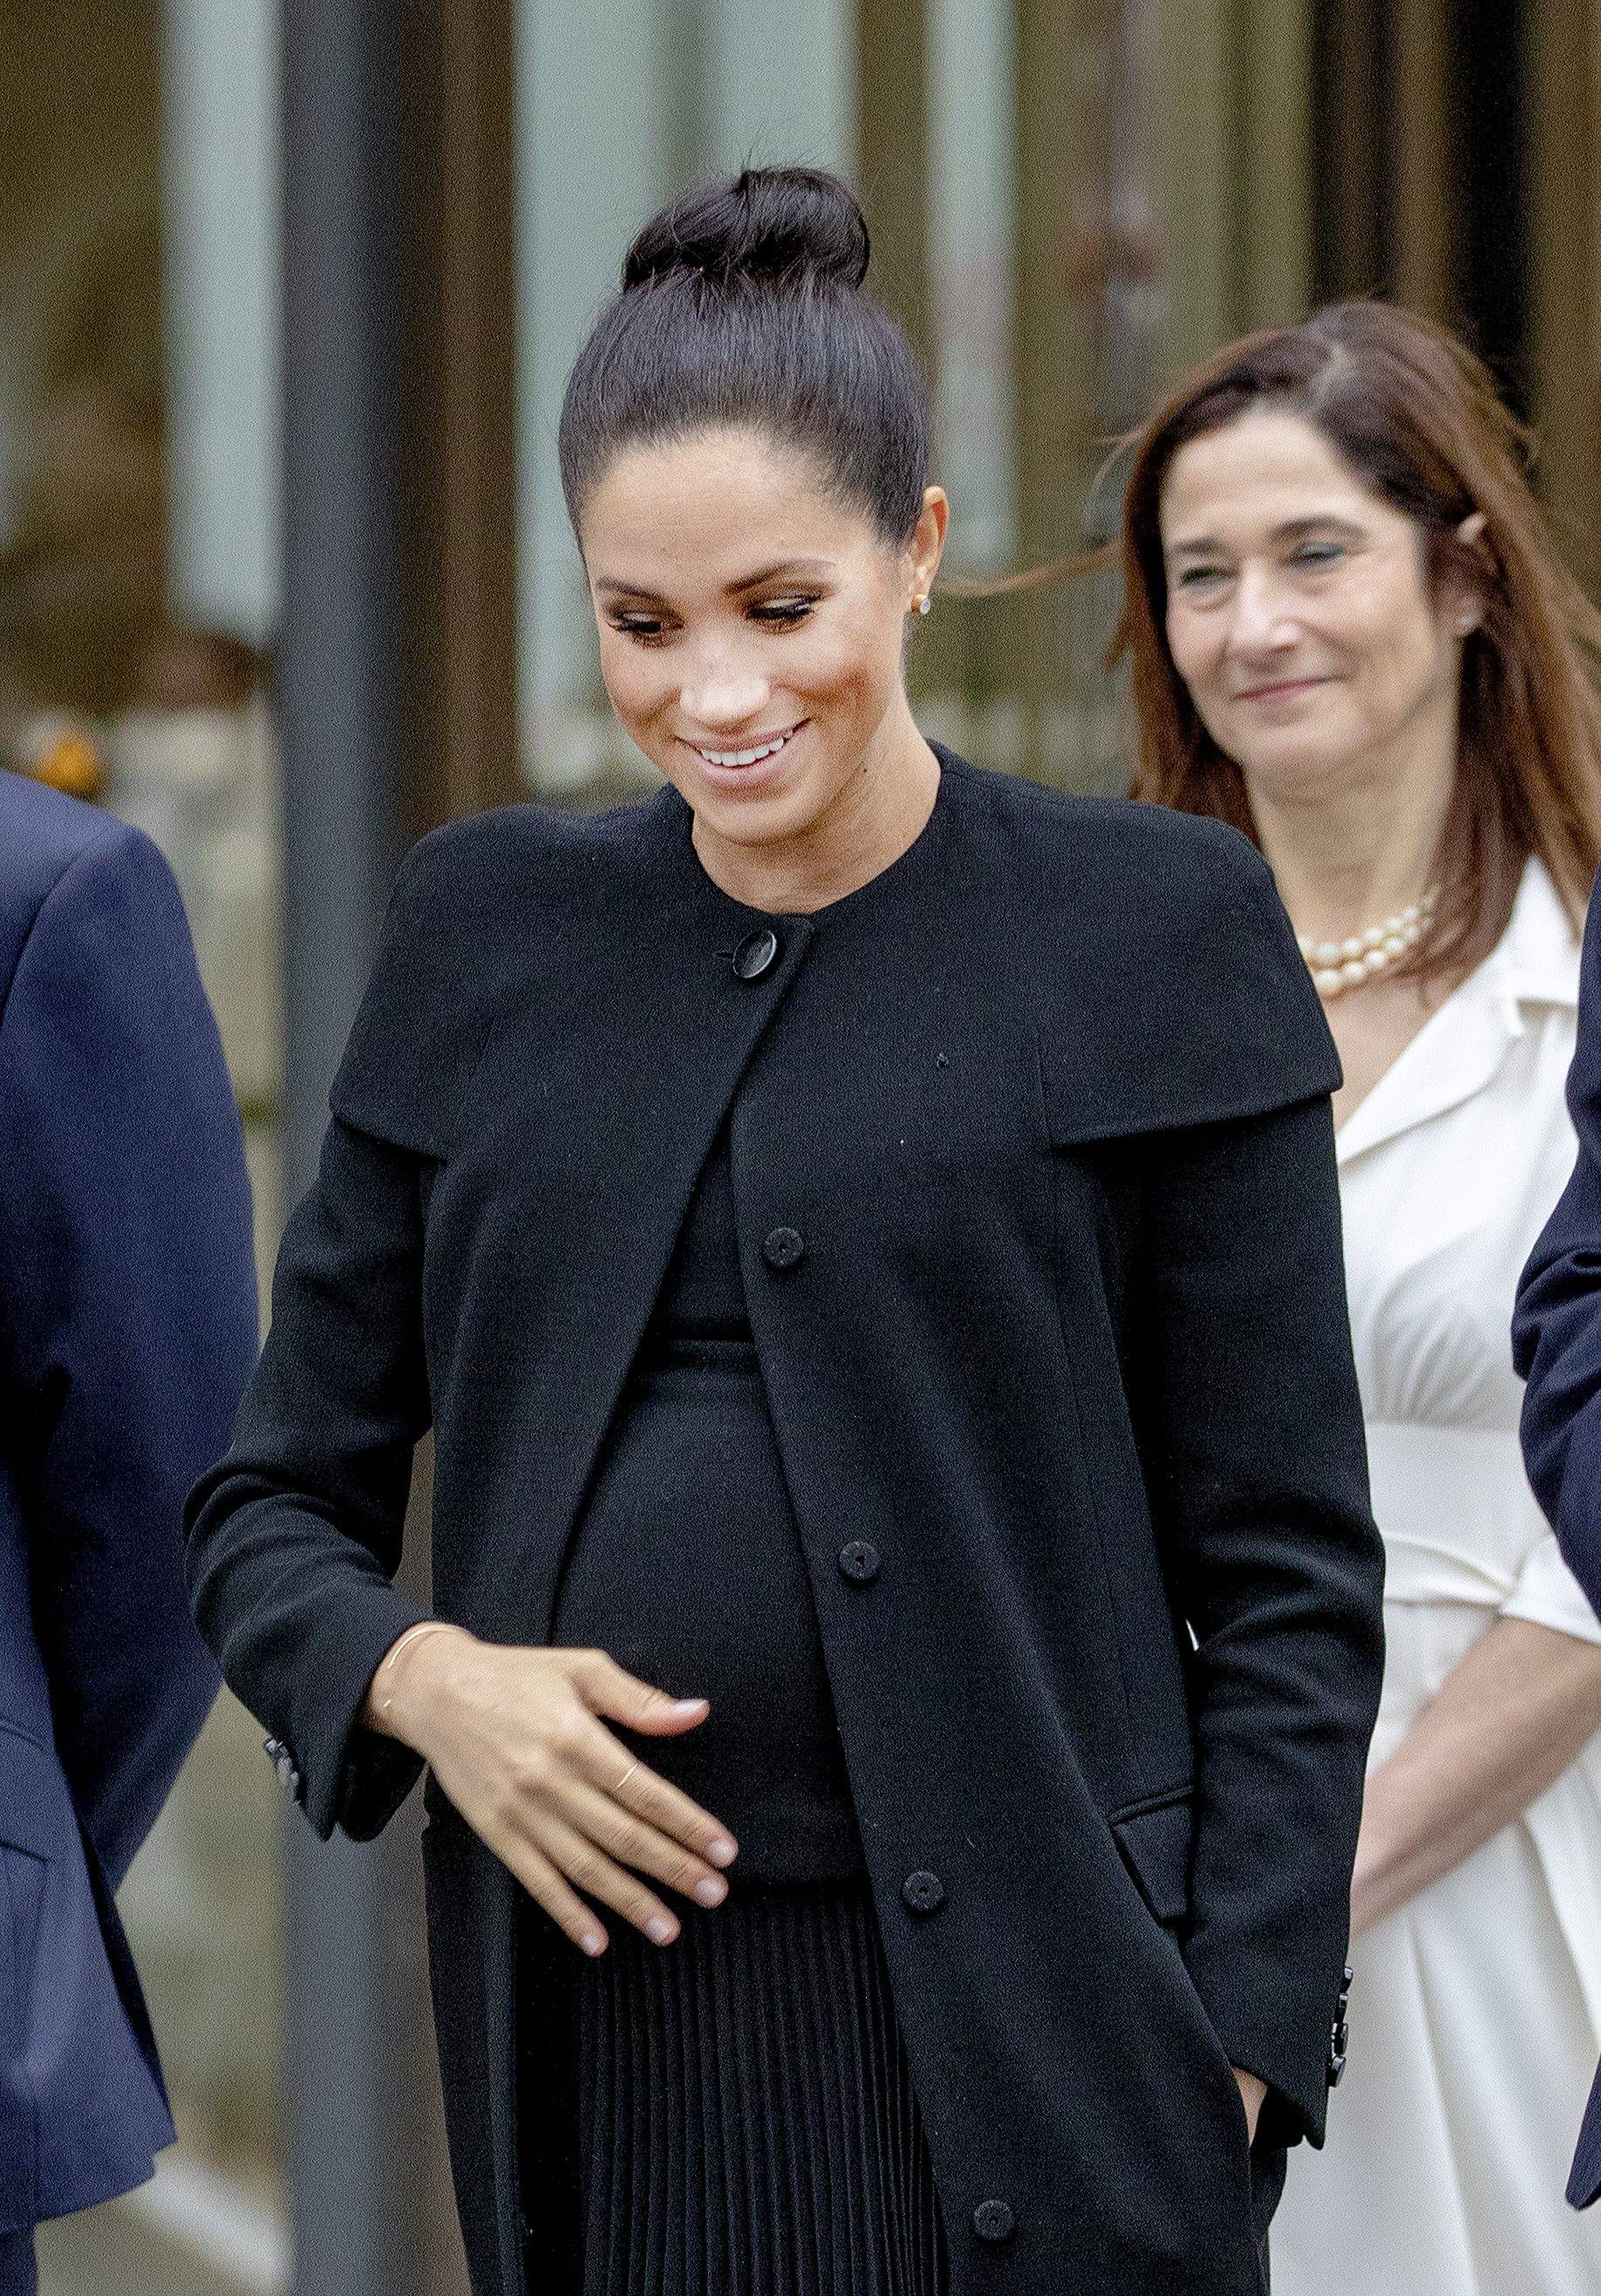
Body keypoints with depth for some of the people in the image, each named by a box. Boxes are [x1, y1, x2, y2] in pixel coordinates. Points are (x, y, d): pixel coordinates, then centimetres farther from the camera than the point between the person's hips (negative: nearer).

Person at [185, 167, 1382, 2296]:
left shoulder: (1152, 936, 0)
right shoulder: (489, 937, 10)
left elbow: (1287, 1570, 0)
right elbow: (273, 1506, 14)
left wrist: (1232, 2044, -9)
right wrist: (421, 1677, -7)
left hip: (1010, 2024, -3)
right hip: (588, 2032, 3)